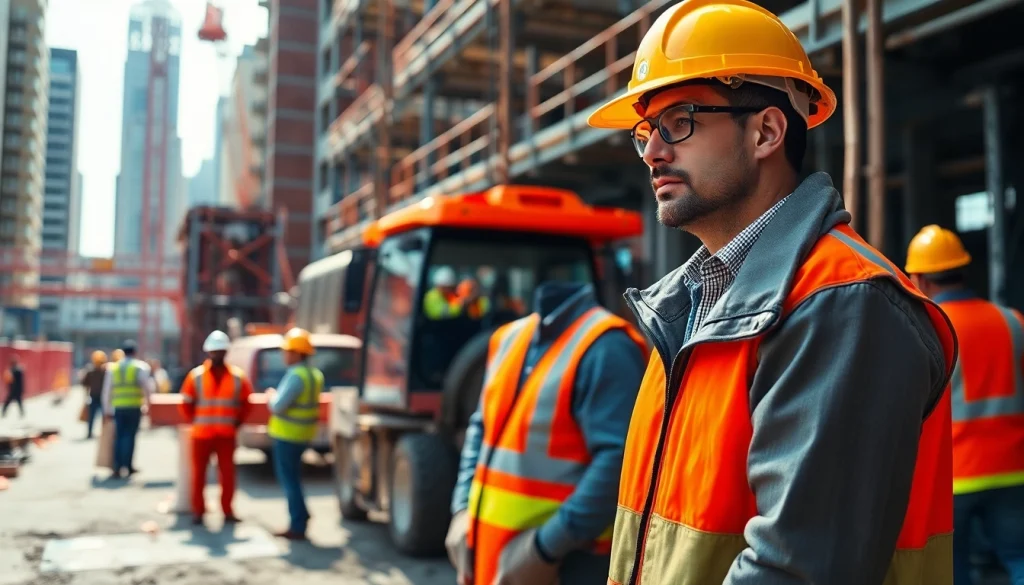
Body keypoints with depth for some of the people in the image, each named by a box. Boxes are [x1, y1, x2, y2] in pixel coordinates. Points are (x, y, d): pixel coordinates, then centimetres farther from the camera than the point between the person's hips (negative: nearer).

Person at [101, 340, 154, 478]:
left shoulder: (112, 367, 11)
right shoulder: (140, 367, 1)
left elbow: (107, 390, 11)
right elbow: (147, 386, -2)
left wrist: (107, 409, 15)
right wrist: (148, 400, 12)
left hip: (118, 407, 3)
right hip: (134, 407, -3)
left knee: (118, 436, 8)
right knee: (130, 435, 1)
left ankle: (117, 467, 4)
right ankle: (127, 466, -1)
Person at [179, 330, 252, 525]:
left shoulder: (237, 377, 0)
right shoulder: (196, 376, -2)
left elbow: (246, 402, 11)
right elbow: (186, 403, 6)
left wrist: (238, 421, 6)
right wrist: (195, 421, 4)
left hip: (226, 434, 1)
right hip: (202, 434, 0)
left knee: (227, 473, 3)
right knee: (199, 473, 6)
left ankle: (227, 510, 14)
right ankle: (198, 511, 17)